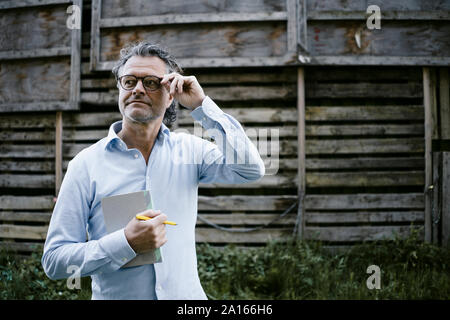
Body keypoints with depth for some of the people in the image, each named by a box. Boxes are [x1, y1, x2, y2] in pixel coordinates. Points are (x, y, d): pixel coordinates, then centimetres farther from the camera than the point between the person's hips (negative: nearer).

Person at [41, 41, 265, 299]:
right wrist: (127, 243, -24)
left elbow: (250, 170, -16)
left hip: (187, 295, 2)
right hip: (115, 296, -2)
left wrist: (201, 105, -16)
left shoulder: (188, 149, -2)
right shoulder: (86, 164, -9)